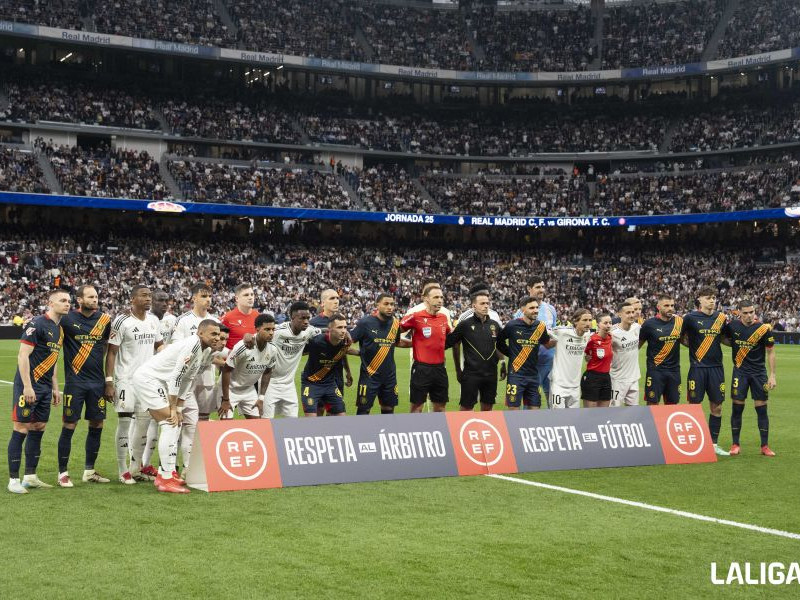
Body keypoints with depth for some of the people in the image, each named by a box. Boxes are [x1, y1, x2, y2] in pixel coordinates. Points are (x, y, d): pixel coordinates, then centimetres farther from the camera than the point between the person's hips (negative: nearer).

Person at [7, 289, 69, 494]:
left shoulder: (59, 330, 14)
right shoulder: (37, 324, -13)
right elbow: (23, 356, -17)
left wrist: (55, 388, 19)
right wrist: (27, 386, -21)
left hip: (45, 387, 9)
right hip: (29, 386, -9)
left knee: (38, 428, 11)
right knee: (21, 429, -5)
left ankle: (30, 476, 18)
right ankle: (13, 480, -1)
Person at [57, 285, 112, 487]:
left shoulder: (104, 319, 5)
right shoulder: (67, 319, -7)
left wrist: (110, 379, 13)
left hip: (97, 382, 4)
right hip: (75, 381, -4)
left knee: (97, 425, 8)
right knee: (69, 426, -2)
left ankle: (89, 471, 21)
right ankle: (63, 473, 9)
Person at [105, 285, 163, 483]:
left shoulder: (154, 321, 9)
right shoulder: (122, 322, -10)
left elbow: (159, 347, 19)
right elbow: (111, 352, -9)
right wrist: (109, 382, -14)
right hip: (126, 379, -6)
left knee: (144, 422, 9)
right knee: (125, 422, -2)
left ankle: (137, 466, 21)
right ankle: (123, 471, 5)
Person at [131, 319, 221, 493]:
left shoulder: (205, 350, 9)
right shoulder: (193, 344, -22)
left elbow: (187, 380, 13)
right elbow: (176, 377, -22)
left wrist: (179, 408, 8)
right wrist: (173, 408, -16)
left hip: (158, 381, 10)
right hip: (147, 378, -10)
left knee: (175, 425, 12)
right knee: (169, 424, -14)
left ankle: (166, 472, 18)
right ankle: (166, 479, -14)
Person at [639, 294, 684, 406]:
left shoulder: (680, 321, 2)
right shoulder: (650, 324, -9)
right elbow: (637, 344, 0)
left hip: (674, 370, 4)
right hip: (655, 370, -4)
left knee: (672, 404, 10)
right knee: (652, 404, -1)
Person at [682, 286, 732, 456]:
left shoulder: (721, 318, 8)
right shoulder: (691, 317, -3)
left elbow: (728, 339, 18)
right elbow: (681, 337, 6)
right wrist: (694, 345, -4)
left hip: (716, 367, 4)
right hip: (697, 367, -4)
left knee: (717, 407, 7)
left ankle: (714, 444, 17)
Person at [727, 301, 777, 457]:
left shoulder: (764, 329, -9)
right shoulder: (733, 326, -3)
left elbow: (770, 352, -3)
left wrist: (772, 375, -6)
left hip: (759, 372, -1)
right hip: (740, 372, 1)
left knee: (761, 409, 1)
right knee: (737, 408, -1)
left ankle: (765, 446, 9)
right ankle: (735, 445, 9)